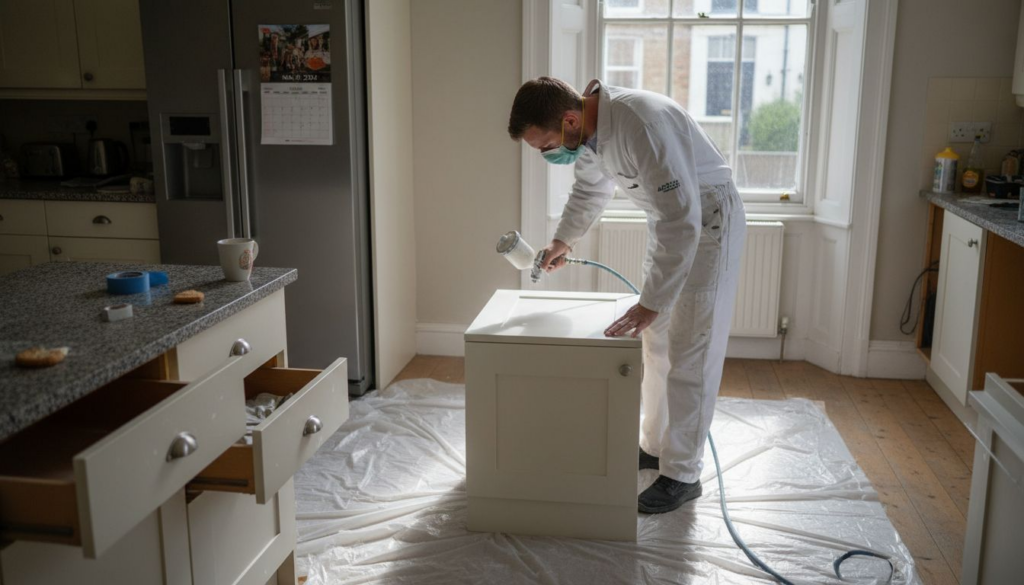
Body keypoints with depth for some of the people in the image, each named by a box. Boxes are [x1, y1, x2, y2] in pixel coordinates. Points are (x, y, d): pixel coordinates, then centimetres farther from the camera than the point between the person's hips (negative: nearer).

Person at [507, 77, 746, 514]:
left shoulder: (641, 124, -35)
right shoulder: (588, 130, -7)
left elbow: (683, 221, -37)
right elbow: (590, 189, 16)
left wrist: (650, 305, -37)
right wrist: (562, 241, 15)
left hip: (707, 220, -9)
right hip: (671, 217, 9)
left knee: (690, 354, -5)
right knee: (656, 342, 16)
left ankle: (682, 475, 6)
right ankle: (654, 445, 30)